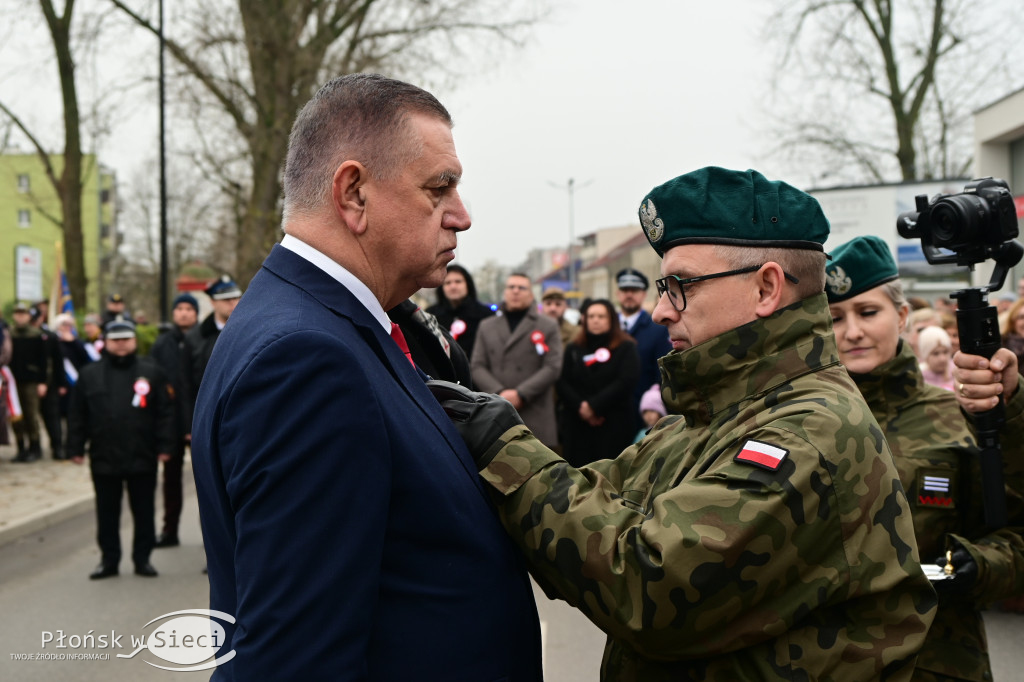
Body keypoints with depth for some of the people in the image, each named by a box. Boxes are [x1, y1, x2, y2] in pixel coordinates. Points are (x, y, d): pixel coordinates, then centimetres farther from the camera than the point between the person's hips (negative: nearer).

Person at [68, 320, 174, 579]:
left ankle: (142, 559, 19)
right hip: (104, 459, 1)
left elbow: (165, 412, -1)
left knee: (144, 512, 8)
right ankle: (109, 560, 20)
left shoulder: (151, 372, 1)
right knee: (107, 513, 10)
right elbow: (78, 416, 6)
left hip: (142, 459, -1)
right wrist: (76, 448, 2)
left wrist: (164, 446, -6)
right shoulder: (90, 375, 4)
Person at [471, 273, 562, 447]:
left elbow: (553, 368, -2)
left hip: (536, 419, -2)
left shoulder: (547, 326, 9)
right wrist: (499, 393, -10)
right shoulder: (486, 326, 16)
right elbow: (477, 366, 8)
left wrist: (521, 394, -12)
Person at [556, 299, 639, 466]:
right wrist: (580, 406, -12)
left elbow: (625, 382, -7)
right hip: (576, 424, 3)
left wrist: (594, 406, -12)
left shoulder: (626, 348, 6)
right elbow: (562, 383, 5)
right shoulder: (574, 349, 15)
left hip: (612, 427, -3)